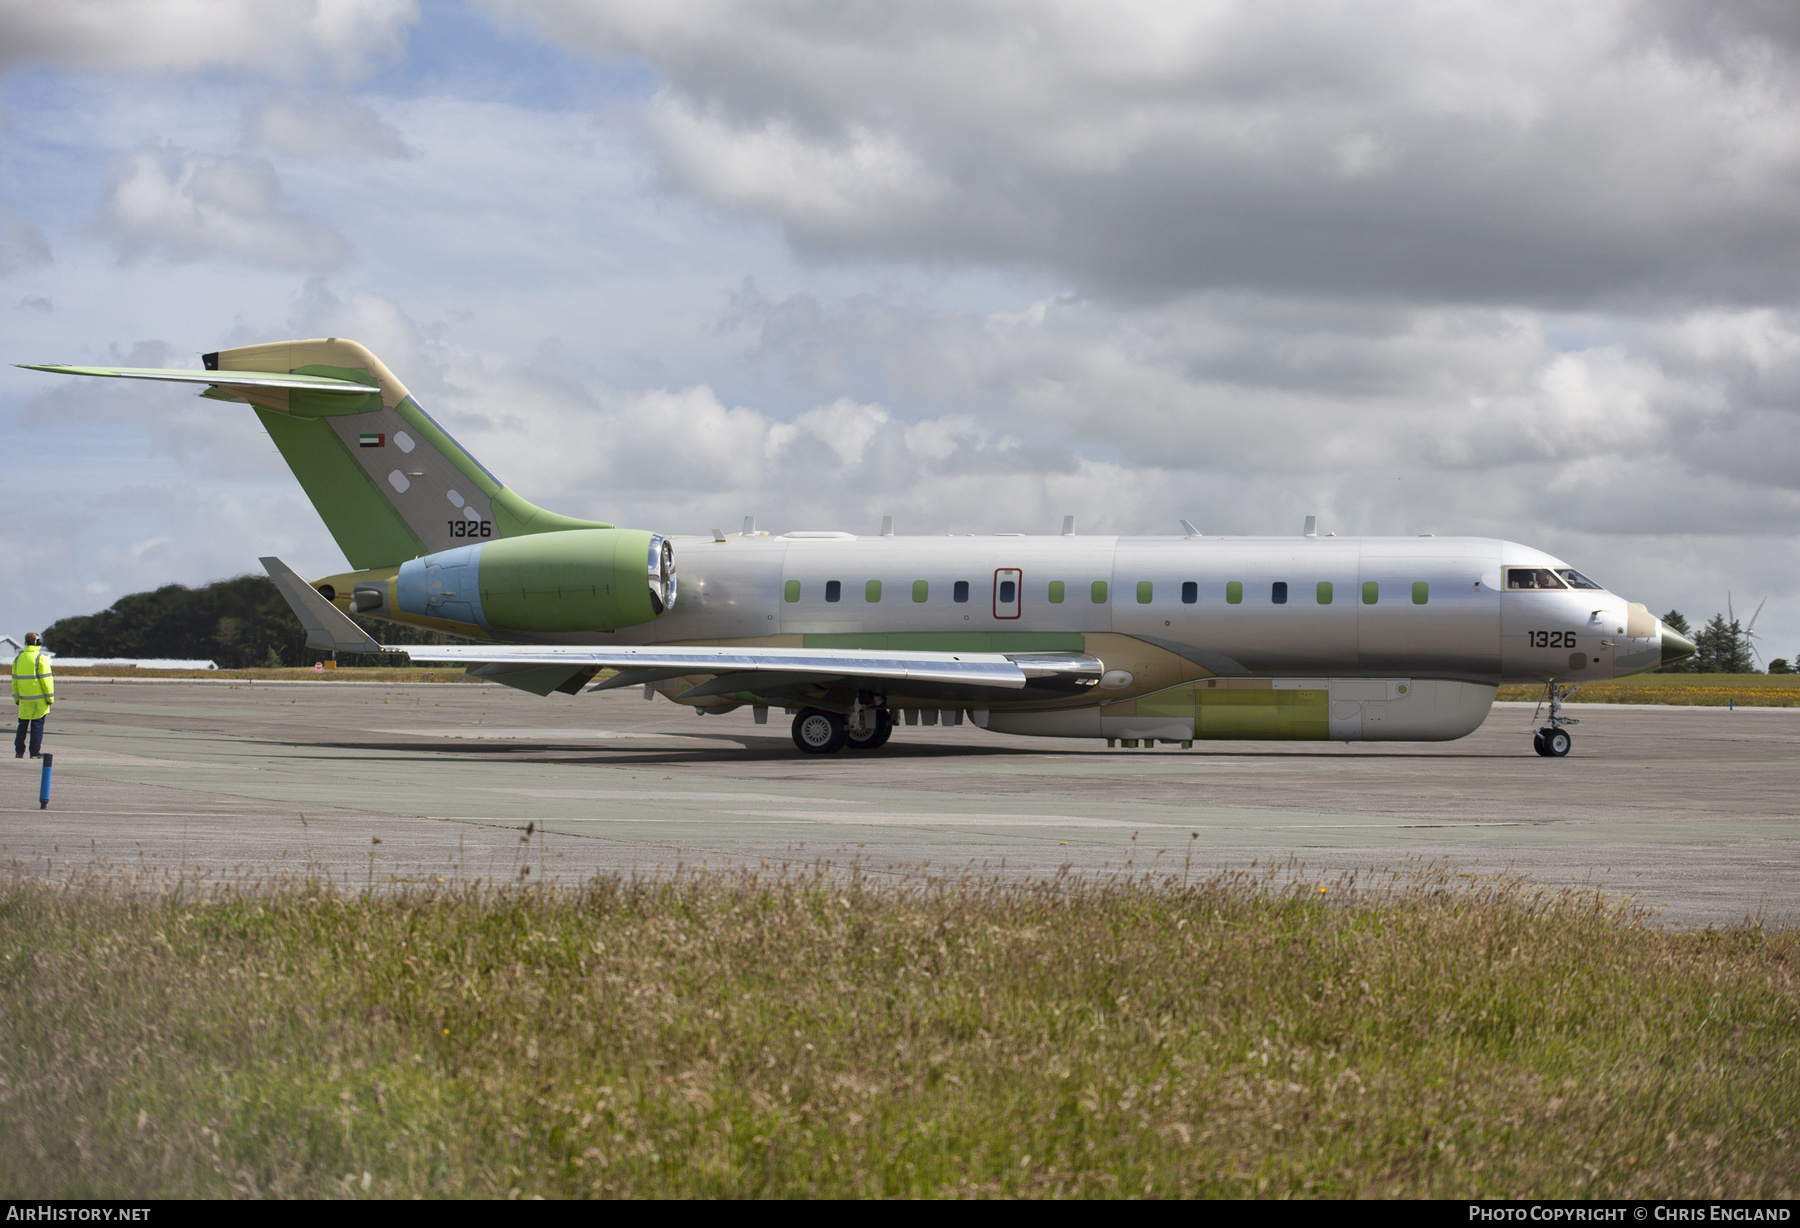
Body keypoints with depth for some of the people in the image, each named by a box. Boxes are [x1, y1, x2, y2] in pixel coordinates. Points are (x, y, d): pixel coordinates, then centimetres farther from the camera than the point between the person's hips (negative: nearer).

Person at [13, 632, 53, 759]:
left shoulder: (18, 659, 8)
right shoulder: (41, 658, -10)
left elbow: (15, 680, 12)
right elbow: (46, 679, -12)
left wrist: (16, 698, 18)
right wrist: (50, 697, -6)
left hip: (24, 699, 5)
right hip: (39, 699, -5)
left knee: (22, 725, 13)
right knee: (37, 725, 0)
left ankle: (19, 752, 12)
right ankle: (34, 753, -1)